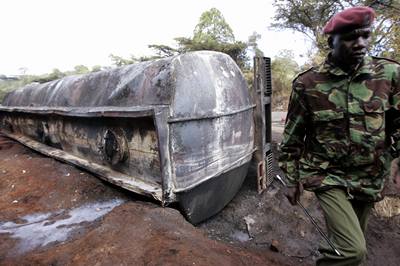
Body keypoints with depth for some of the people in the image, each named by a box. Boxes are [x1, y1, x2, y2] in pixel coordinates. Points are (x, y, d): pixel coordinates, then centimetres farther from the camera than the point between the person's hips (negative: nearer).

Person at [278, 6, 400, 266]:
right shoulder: (307, 83, -9)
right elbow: (293, 137, -4)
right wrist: (292, 179, -2)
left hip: (370, 180, 4)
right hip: (327, 176, -3)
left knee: (349, 243, 19)